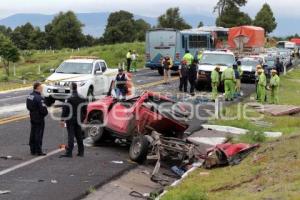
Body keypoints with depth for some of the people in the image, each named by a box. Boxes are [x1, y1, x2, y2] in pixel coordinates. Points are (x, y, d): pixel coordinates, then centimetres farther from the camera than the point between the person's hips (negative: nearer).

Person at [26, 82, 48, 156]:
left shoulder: (30, 96, 5)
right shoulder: (39, 98, -22)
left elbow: (28, 106, 13)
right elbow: (43, 109, -23)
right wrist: (45, 113, -4)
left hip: (32, 118, 8)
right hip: (39, 119, -8)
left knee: (33, 134, 14)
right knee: (38, 135, -2)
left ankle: (33, 150, 21)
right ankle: (38, 151, 3)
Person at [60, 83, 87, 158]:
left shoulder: (70, 99, -13)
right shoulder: (82, 99, 5)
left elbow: (65, 110, -15)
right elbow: (84, 110, 12)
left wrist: (62, 120, -12)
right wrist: (83, 118, 20)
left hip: (71, 120, -5)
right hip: (78, 120, 5)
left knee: (71, 136, -7)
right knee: (79, 136, 13)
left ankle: (69, 152, -10)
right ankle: (81, 152, 18)